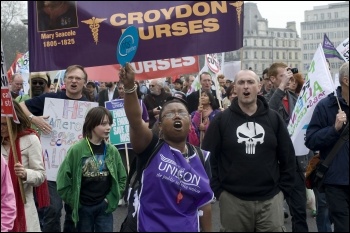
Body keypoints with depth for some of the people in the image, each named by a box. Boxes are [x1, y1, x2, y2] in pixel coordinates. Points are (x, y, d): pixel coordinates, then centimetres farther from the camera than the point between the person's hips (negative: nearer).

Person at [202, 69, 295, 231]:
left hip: (270, 199, 1)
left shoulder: (273, 118, 4)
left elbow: (287, 156, 8)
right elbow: (209, 157, 1)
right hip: (232, 199, -1)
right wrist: (217, 190, -3)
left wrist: (284, 188, 4)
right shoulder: (221, 120, -1)